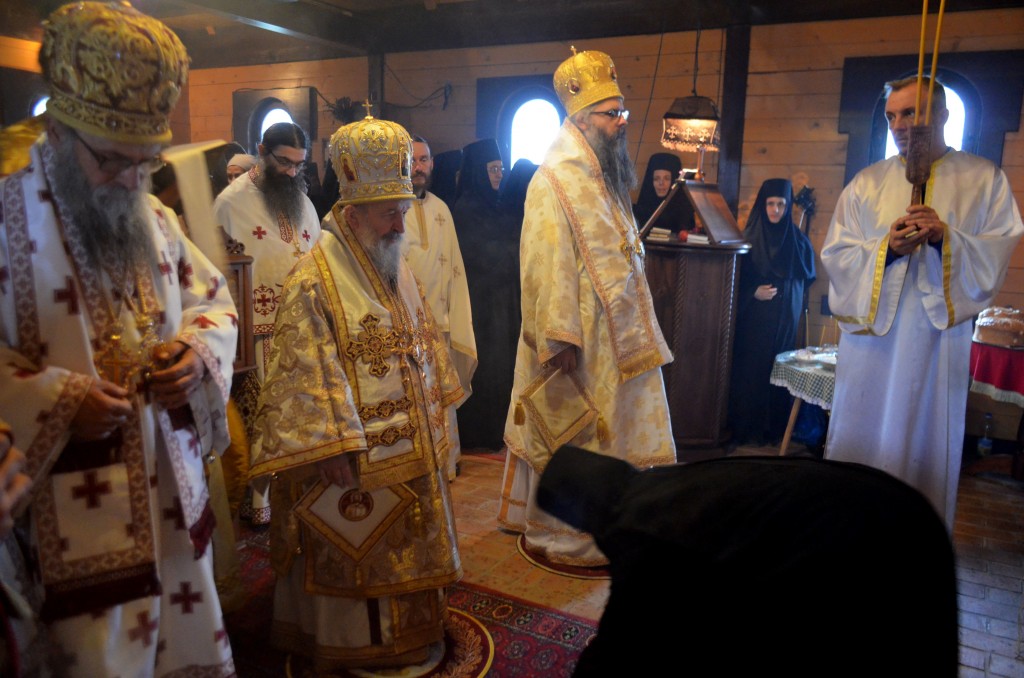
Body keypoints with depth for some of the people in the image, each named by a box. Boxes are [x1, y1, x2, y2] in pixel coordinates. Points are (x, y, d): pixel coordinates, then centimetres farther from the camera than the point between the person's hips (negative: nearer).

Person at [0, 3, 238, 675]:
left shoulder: (155, 217, 8)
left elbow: (215, 300, 14)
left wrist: (199, 351, -6)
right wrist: (59, 400, -23)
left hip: (173, 488, 5)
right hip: (75, 510, -5)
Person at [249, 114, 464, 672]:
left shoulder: (396, 268, 6)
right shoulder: (313, 281, -19)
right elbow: (306, 375, -20)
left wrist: (433, 411, 16)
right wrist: (330, 449, -21)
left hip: (407, 447, 8)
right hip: (353, 457, -8)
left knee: (405, 545, 21)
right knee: (354, 554, 9)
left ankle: (408, 632, 40)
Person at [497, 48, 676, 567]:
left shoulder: (605, 178, 14)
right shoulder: (554, 182, -15)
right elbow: (547, 265, -21)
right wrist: (559, 338, -25)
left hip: (615, 336, 9)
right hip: (578, 339, -9)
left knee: (611, 434, 17)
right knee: (568, 441, 4)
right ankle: (558, 537, 21)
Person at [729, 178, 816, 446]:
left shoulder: (798, 240, 6)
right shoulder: (749, 238, -1)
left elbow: (808, 277, 15)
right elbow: (735, 278, 0)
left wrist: (784, 290, 1)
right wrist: (753, 292, -14)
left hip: (785, 318, 2)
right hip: (753, 317, -2)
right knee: (749, 368, -2)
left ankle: (772, 427, 12)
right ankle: (744, 427, 7)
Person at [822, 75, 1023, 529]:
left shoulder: (984, 179, 6)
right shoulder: (868, 182, 8)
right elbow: (834, 254, 1)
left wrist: (946, 238, -19)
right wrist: (886, 248, -16)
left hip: (938, 335, -1)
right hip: (871, 334, 1)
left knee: (924, 442, 5)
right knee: (859, 438, 6)